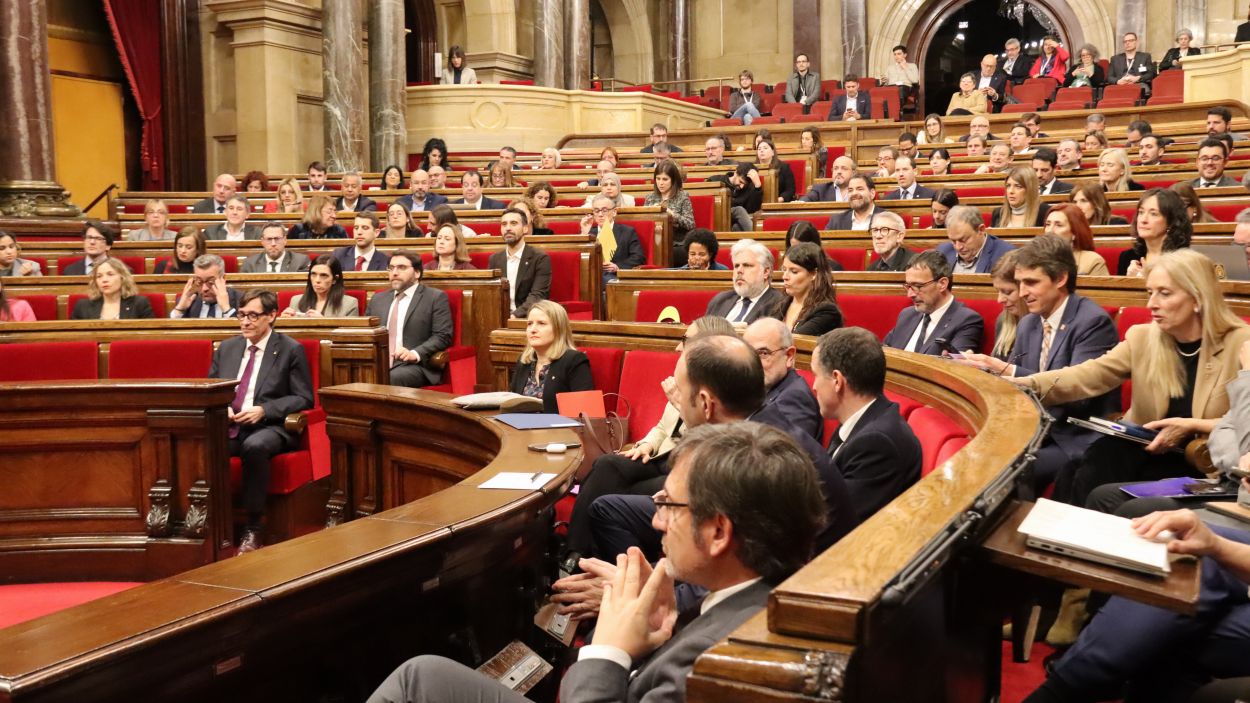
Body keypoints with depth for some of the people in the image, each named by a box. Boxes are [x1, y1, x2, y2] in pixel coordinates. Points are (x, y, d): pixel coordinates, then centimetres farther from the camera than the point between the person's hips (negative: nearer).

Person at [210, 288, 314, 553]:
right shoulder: (226, 348, 19)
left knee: (254, 446, -39)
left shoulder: (291, 350, 4)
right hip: (228, 427, 4)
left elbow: (303, 399, 0)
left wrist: (263, 410, -13)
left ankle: (253, 528, -25)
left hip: (268, 427, -4)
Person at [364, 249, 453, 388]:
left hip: (415, 365, -4)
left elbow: (443, 336, -4)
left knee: (388, 380, -36)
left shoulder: (435, 297, 5)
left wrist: (415, 354, -18)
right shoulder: (377, 299, 23)